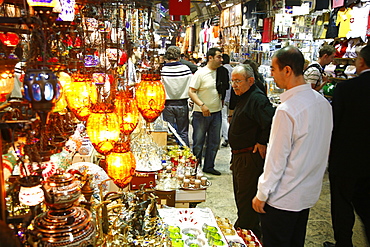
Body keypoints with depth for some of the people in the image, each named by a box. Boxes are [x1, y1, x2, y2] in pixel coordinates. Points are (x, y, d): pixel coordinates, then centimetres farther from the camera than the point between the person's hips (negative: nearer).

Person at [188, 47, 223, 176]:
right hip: (201, 113, -6)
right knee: (198, 143, 3)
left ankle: (209, 166, 26)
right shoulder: (200, 73, -10)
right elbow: (191, 92, -14)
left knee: (214, 142, 12)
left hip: (216, 112, 6)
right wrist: (202, 105, -25)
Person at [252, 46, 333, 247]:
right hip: (309, 193, 8)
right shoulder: (323, 102, 0)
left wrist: (262, 194, -10)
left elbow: (276, 158, -21)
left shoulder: (287, 110, -26)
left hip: (283, 198, -8)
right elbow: (323, 149, 10)